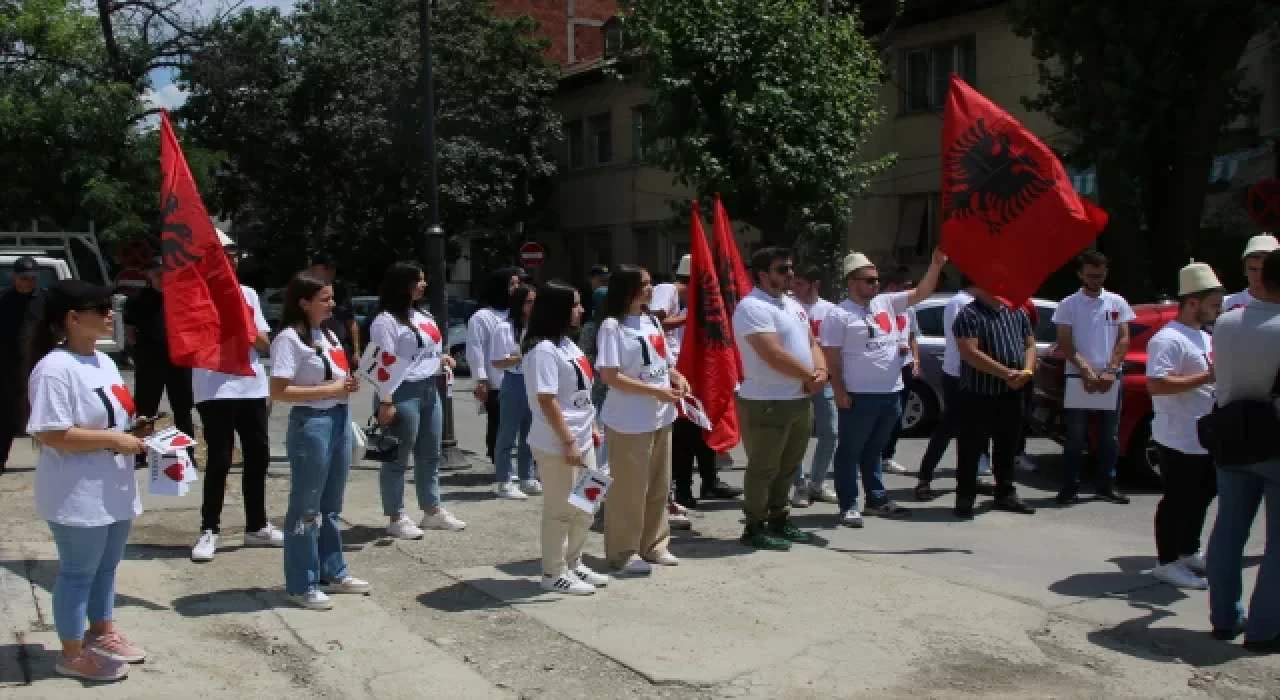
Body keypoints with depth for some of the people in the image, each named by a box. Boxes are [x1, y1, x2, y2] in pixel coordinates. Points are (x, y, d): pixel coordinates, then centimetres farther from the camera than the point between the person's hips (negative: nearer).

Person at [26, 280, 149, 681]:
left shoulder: (104, 361, 10)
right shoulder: (55, 368, -20)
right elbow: (52, 434, -25)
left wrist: (137, 431, 1)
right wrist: (115, 440, -23)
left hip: (113, 489, 9)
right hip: (78, 495, -9)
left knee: (106, 566, 21)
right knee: (78, 572, 5)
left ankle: (102, 634, 37)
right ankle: (73, 655, 19)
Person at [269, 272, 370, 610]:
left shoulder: (328, 334, 13)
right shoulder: (289, 338, -13)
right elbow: (278, 392, -20)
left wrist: (348, 384, 3)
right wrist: (328, 390, -19)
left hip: (340, 419, 9)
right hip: (310, 423, -9)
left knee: (331, 504, 17)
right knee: (306, 507, 1)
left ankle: (332, 572, 28)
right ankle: (302, 584, 10)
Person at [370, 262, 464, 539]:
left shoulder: (423, 316, 17)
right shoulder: (386, 320, -11)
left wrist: (442, 359, 7)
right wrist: (385, 402, -21)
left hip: (429, 390, 9)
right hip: (403, 392, -9)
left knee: (430, 455, 15)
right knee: (398, 458, -1)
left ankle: (432, 511, 25)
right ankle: (396, 518, 5)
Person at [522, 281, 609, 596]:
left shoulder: (567, 343, 11)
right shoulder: (543, 349, -18)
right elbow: (546, 400, -22)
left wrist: (591, 427, 19)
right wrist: (568, 441, -21)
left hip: (581, 440, 10)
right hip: (557, 445, -10)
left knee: (584, 506, 17)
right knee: (560, 510, 1)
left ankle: (573, 564, 30)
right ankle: (554, 573, 14)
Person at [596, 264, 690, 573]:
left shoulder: (652, 321, 12)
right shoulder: (612, 326, -13)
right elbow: (610, 376, -18)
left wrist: (677, 378, -2)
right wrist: (655, 391, -21)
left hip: (661, 417, 8)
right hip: (629, 422, -8)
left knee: (659, 485, 15)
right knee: (629, 488, 0)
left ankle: (654, 544, 28)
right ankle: (623, 552, 12)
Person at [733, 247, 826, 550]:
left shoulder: (793, 305, 15)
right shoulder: (752, 307, -16)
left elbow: (811, 343, 18)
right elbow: (773, 354, -24)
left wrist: (821, 372, -4)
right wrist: (809, 376, -12)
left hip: (801, 400, 9)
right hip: (766, 403, -9)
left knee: (787, 467, 17)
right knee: (764, 469, 0)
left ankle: (779, 520, 30)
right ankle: (755, 528, 10)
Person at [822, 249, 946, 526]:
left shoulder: (887, 302, 10)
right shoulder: (839, 315, -9)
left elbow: (922, 292, 7)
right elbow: (832, 357, -11)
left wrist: (936, 264, -8)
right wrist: (839, 391, -16)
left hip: (891, 393, 7)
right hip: (859, 395, -7)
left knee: (875, 450, 19)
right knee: (850, 451, 2)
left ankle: (877, 499, 29)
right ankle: (848, 506, 8)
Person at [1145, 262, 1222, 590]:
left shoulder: (1205, 337, 14)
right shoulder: (1167, 339, -18)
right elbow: (1156, 385, -28)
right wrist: (1207, 377, -26)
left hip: (1205, 438, 10)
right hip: (1179, 440, -10)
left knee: (1202, 495, 20)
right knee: (1178, 499, -1)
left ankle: (1188, 552, 35)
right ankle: (1167, 563, 10)